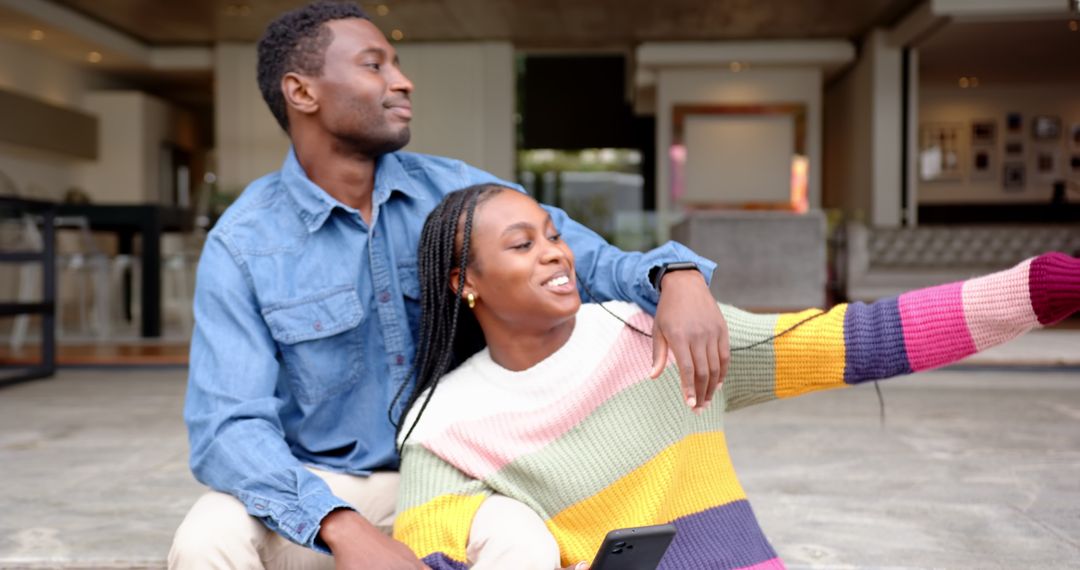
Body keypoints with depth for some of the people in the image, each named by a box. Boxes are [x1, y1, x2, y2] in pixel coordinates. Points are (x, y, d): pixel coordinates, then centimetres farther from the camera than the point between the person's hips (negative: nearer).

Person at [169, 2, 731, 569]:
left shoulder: (454, 191, -4)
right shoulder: (241, 246, -12)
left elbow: (587, 260, -7)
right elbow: (229, 425, -20)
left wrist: (678, 276, -31)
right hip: (315, 487, -1)